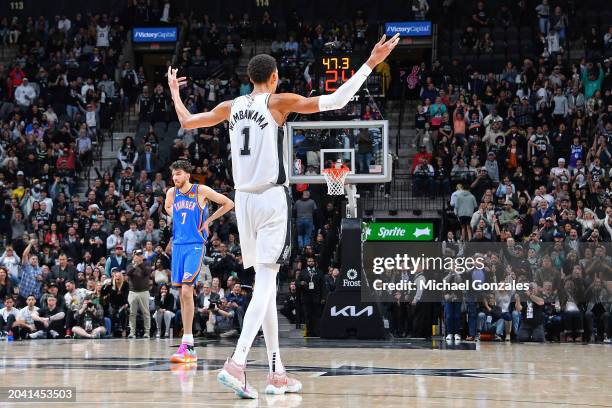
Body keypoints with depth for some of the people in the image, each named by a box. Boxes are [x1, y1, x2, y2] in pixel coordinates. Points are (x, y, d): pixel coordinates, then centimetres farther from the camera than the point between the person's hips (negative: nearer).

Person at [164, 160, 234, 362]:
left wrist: (208, 220, 0)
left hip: (195, 246, -6)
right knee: (182, 294, 6)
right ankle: (189, 347, 12)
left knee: (186, 290, -17)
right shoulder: (172, 192, 8)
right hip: (178, 245, 6)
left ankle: (187, 345, -19)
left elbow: (228, 204, -1)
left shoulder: (201, 190, -7)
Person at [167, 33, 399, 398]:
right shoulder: (279, 102, -5)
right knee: (266, 282, -9)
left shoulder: (231, 107, 9)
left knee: (266, 283, 12)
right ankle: (237, 363, -25)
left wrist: (174, 91, 41)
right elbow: (336, 101, -10)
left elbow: (186, 121, 22)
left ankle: (277, 373, 14)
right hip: (273, 198, -6)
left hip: (244, 199, 6)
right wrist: (371, 63, -6)